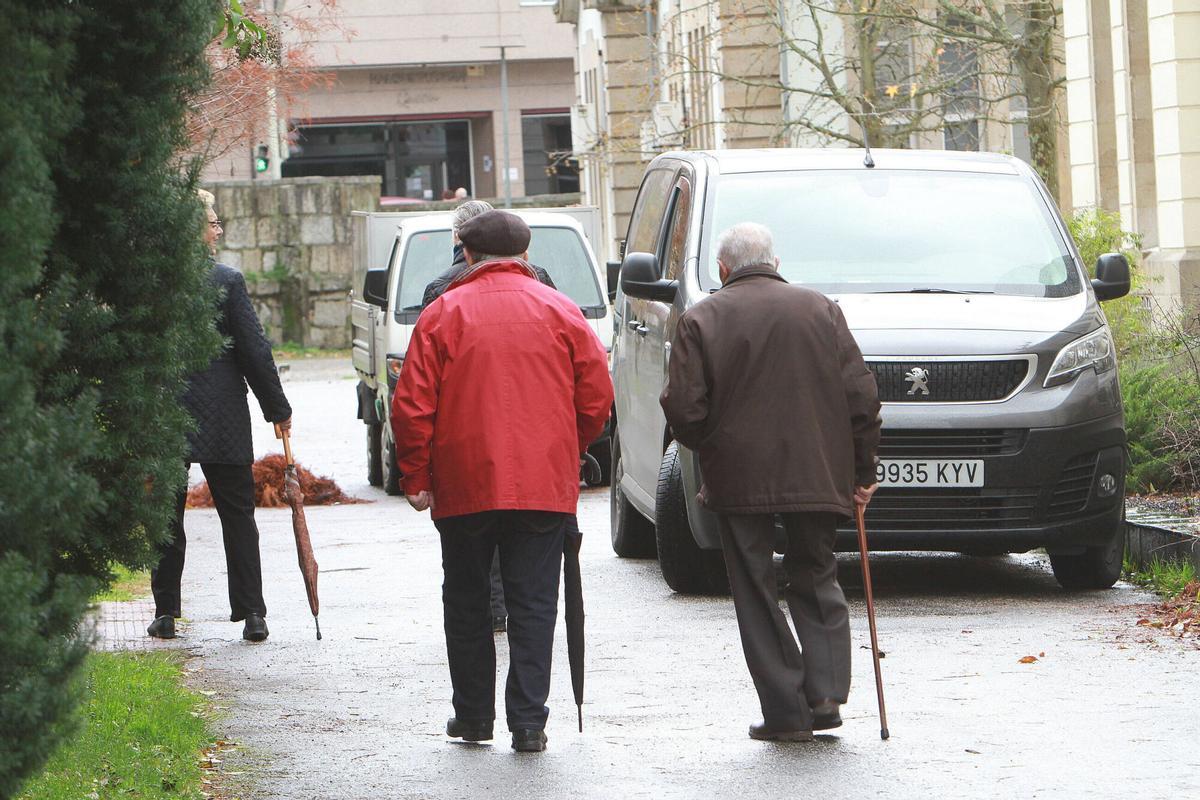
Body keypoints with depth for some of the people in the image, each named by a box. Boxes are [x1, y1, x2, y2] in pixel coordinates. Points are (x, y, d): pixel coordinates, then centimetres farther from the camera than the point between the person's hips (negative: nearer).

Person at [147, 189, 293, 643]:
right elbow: (254, 350, -6)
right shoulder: (227, 281, -8)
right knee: (237, 515, 5)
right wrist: (278, 409, 3)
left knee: (166, 516, 10)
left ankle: (165, 613, 10)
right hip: (223, 420, -1)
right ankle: (251, 613, 2)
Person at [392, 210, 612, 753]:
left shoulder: (443, 314, 0)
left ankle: (474, 717, 18)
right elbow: (597, 396, 4)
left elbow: (412, 406, -4)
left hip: (464, 483, -1)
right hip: (547, 484, 1)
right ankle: (529, 722, -5)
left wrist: (416, 477, 3)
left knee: (467, 601, 14)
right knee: (533, 602, 3)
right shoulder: (560, 311, 3)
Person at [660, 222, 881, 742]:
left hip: (739, 479, -2)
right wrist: (861, 472, 11)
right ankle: (825, 690, 2)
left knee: (757, 597, 5)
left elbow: (684, 409, -8)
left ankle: (786, 710, 2)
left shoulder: (702, 320, -2)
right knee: (816, 581, 17)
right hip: (816, 478, 2)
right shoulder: (821, 310, 5)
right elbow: (861, 396, 3)